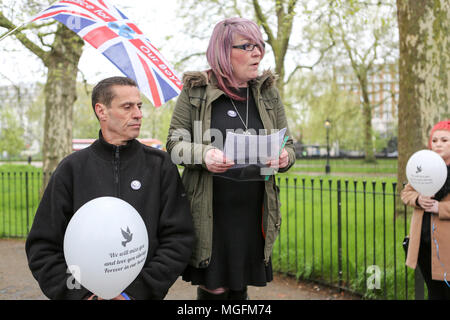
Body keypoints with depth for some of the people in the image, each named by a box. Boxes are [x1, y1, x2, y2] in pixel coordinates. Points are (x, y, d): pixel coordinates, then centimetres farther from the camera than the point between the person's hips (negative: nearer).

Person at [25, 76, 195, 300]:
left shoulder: (161, 165, 7)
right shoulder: (72, 169, 7)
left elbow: (178, 239, 2)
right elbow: (42, 247, 6)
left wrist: (139, 290, -8)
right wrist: (80, 293, -6)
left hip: (144, 292, 0)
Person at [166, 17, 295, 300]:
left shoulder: (268, 92, 10)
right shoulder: (196, 90, -1)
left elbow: (289, 146, 13)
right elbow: (174, 144, 1)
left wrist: (284, 158, -11)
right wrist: (202, 154, -20)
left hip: (253, 212, 3)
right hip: (209, 212, -3)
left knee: (240, 289, 11)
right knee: (213, 290, 1)